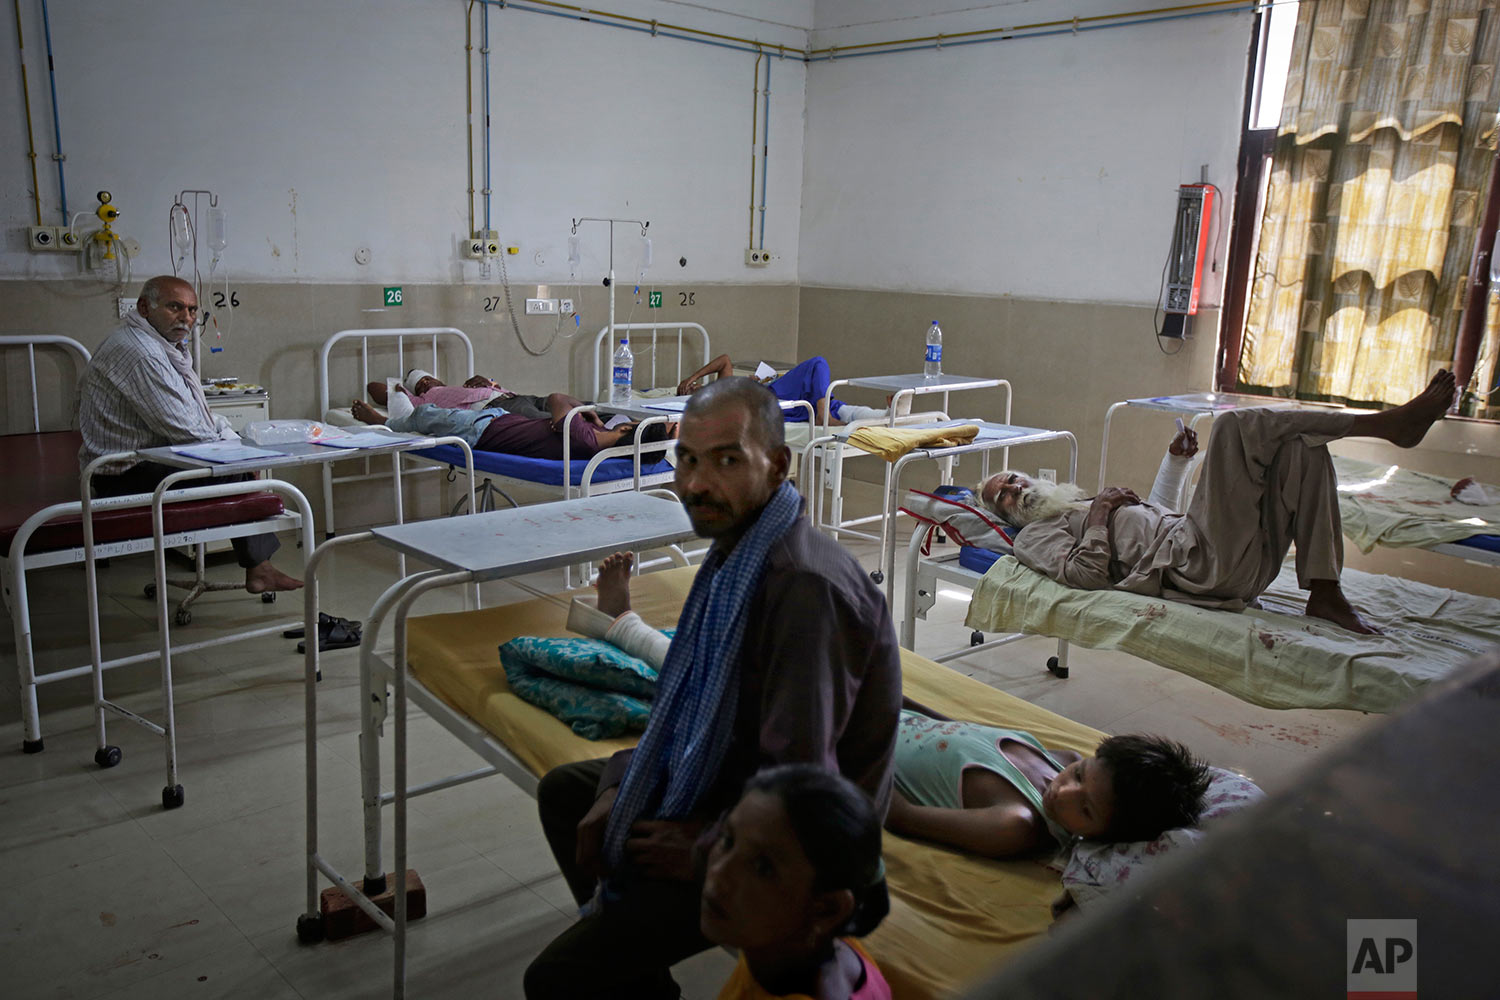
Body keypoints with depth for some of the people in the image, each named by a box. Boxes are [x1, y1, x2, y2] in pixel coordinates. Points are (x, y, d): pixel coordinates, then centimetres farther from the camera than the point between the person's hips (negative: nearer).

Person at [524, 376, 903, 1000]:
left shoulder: (805, 585, -31)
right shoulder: (736, 547, 1)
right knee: (563, 790, 26)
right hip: (728, 782, 10)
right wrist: (619, 787, 3)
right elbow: (692, 706, 12)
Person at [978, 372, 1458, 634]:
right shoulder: (1035, 536, 9)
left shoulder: (1079, 504, 35)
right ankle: (1389, 423, -14)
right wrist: (1099, 514, -6)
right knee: (1237, 423, -17)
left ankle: (1323, 590, -8)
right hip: (1200, 566, -9)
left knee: (1304, 446, 1)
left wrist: (1174, 461, 31)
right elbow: (1086, 574, -11)